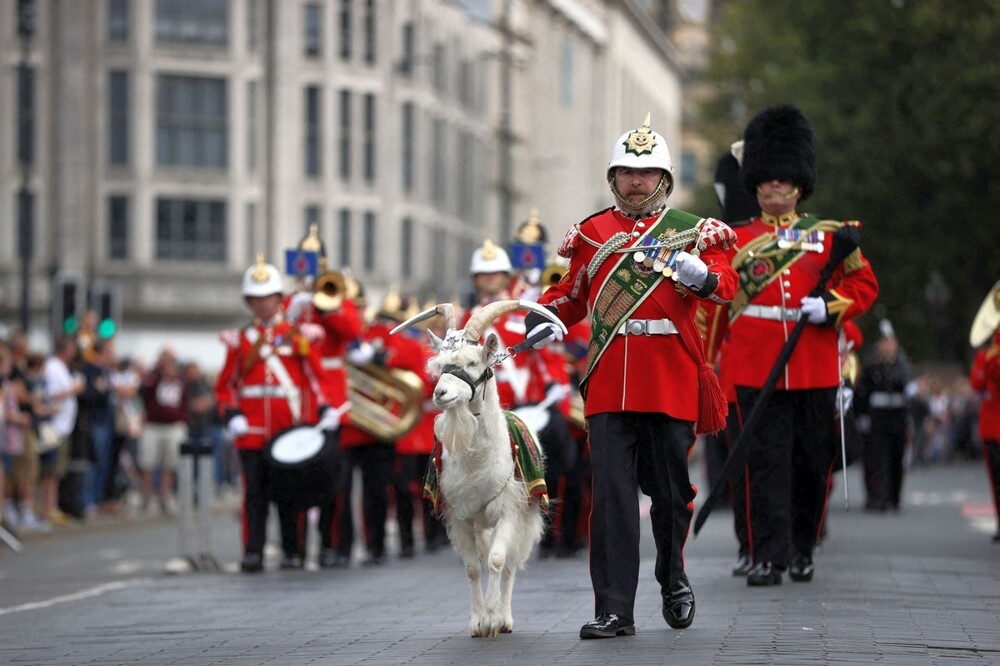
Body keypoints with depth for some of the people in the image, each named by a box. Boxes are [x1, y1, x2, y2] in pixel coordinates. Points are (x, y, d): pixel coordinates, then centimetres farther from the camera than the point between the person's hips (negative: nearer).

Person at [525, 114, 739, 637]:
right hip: (609, 386, 1)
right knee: (611, 495, -7)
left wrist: (697, 272, -26)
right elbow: (571, 294, 21)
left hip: (672, 383, -1)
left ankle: (673, 581, 31)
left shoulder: (693, 230, 7)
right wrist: (544, 321, 1)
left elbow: (725, 285, -4)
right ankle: (614, 610, -8)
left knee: (670, 492, 7)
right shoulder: (592, 232, 13)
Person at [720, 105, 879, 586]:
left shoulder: (830, 237, 10)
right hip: (755, 370, -1)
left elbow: (864, 285, 9)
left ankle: (802, 549, 22)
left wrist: (830, 306, -9)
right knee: (766, 463, -6)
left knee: (812, 463, 7)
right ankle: (768, 557, -7)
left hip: (815, 370, 1)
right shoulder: (736, 241, 8)